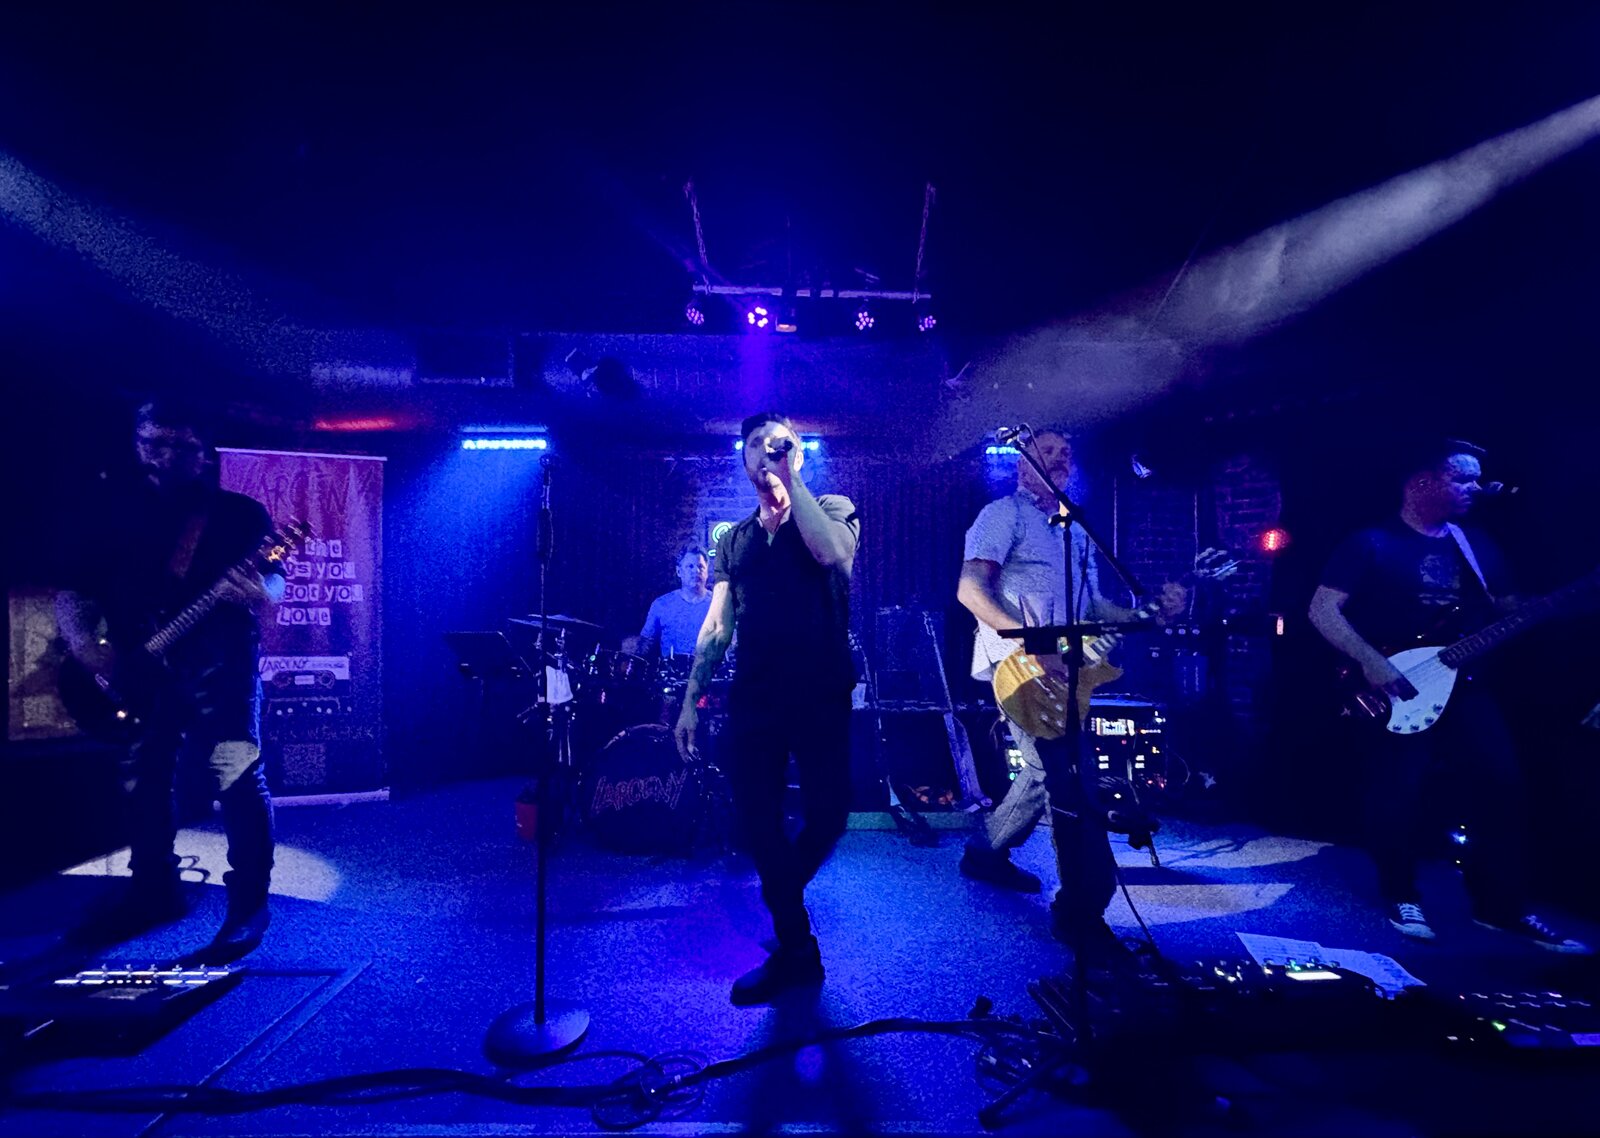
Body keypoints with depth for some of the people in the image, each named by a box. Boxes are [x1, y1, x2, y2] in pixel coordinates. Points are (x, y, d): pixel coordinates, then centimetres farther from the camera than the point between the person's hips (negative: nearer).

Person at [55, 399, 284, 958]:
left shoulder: (240, 513, 3)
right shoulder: (112, 508, 12)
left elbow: (274, 586, -4)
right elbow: (73, 586, 12)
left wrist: (256, 593, -27)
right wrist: (82, 640, -4)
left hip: (217, 665, -4)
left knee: (239, 780, -9)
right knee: (142, 782, 14)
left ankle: (249, 904, 1)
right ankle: (153, 890, 32)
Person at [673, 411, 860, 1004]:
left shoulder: (832, 508, 4)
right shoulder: (735, 539, 14)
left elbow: (834, 553, -22)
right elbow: (717, 626, 12)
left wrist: (791, 477, -15)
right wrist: (690, 700, 5)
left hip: (821, 695, -3)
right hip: (753, 699, 3)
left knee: (827, 815, 1)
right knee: (756, 822, 3)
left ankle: (781, 901, 35)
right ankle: (797, 952, 24)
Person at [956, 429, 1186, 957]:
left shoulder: (1077, 533, 21)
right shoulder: (1005, 513, -5)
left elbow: (1093, 605, 16)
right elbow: (970, 588, -17)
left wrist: (1154, 613, -1)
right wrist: (1031, 641, -28)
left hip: (1059, 670, 9)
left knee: (1048, 770, 18)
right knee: (1069, 777, -12)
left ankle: (985, 851, 36)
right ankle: (1084, 909, -1)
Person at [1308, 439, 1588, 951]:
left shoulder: (1478, 547, 14)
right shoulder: (1371, 544, -7)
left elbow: (1508, 610, 18)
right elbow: (1322, 610, -13)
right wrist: (1371, 662, -22)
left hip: (1465, 687, 6)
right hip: (1395, 694, -6)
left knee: (1501, 789, 6)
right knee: (1398, 798, -2)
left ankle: (1503, 905, 22)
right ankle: (1402, 898, 17)